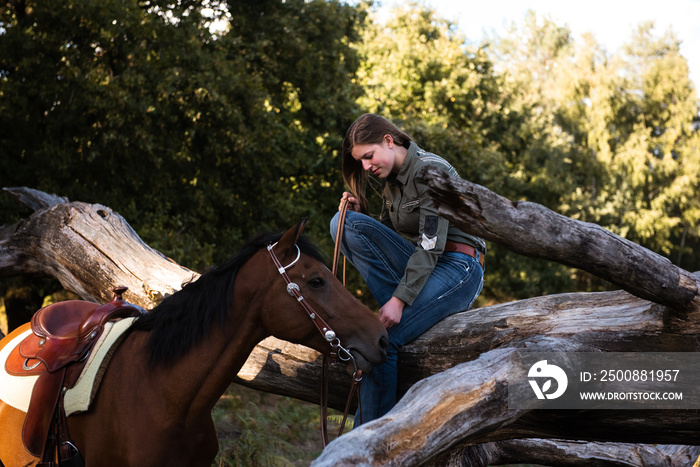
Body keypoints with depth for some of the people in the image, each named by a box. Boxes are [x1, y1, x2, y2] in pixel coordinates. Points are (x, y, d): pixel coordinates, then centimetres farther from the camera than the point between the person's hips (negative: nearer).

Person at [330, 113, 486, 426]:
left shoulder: (431, 170, -14)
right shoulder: (391, 179, 11)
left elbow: (431, 245, -21)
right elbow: (387, 234, 18)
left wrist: (400, 299, -26)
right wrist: (360, 212, -2)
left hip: (457, 269, -8)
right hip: (416, 265, 8)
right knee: (343, 223, -8)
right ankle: (404, 310, -11)